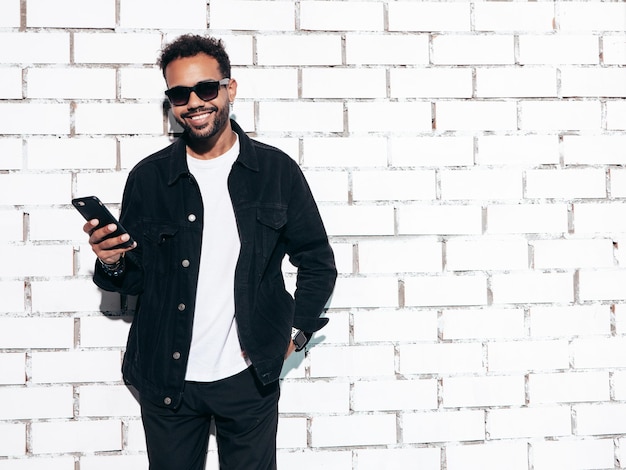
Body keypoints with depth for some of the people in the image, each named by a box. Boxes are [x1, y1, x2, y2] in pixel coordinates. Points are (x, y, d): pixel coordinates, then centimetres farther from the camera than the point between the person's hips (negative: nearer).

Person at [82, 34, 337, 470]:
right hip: (166, 380, 1)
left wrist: (294, 332, -2)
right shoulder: (147, 178, 0)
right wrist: (112, 264, -15)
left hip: (249, 376, -1)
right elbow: (135, 276, 6)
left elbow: (318, 262, 6)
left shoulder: (277, 170, -2)